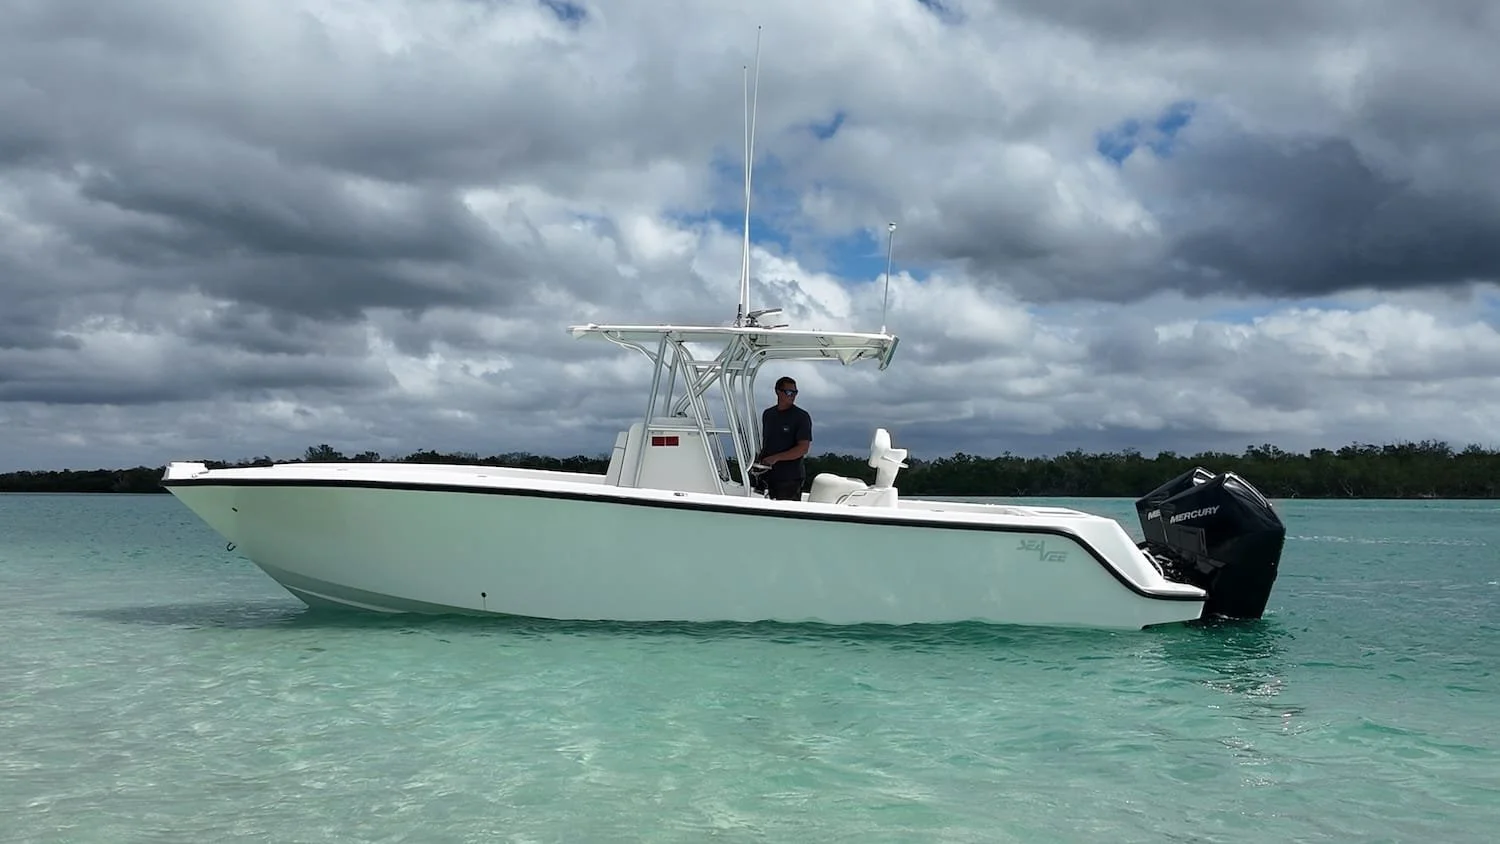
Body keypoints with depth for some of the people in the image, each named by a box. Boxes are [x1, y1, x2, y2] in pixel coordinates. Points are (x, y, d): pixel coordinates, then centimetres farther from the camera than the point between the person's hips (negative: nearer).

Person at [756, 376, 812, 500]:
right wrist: (759, 458, 2)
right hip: (769, 476, 5)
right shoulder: (767, 414, 13)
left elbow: (803, 448, -12)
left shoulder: (802, 417, -5)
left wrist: (776, 458, -18)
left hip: (791, 478, -5)